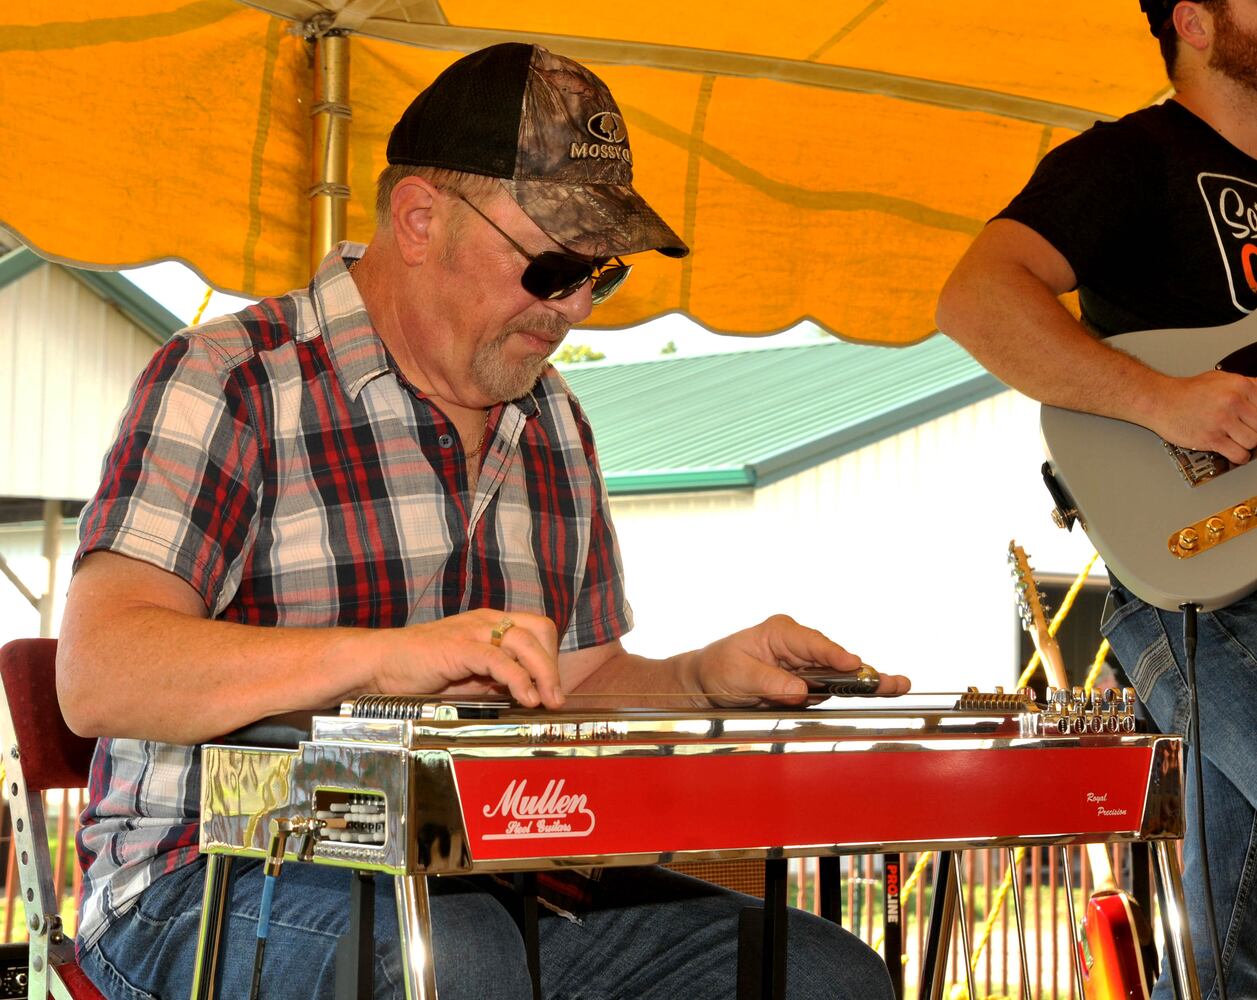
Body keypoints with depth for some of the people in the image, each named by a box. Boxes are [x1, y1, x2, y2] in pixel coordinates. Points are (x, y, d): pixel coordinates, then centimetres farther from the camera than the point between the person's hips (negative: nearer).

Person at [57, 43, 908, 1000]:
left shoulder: (554, 425, 17)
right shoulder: (226, 384, -6)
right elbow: (98, 676, -20)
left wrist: (702, 678, 1)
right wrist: (384, 653, -33)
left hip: (487, 886, 7)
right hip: (220, 889, -7)